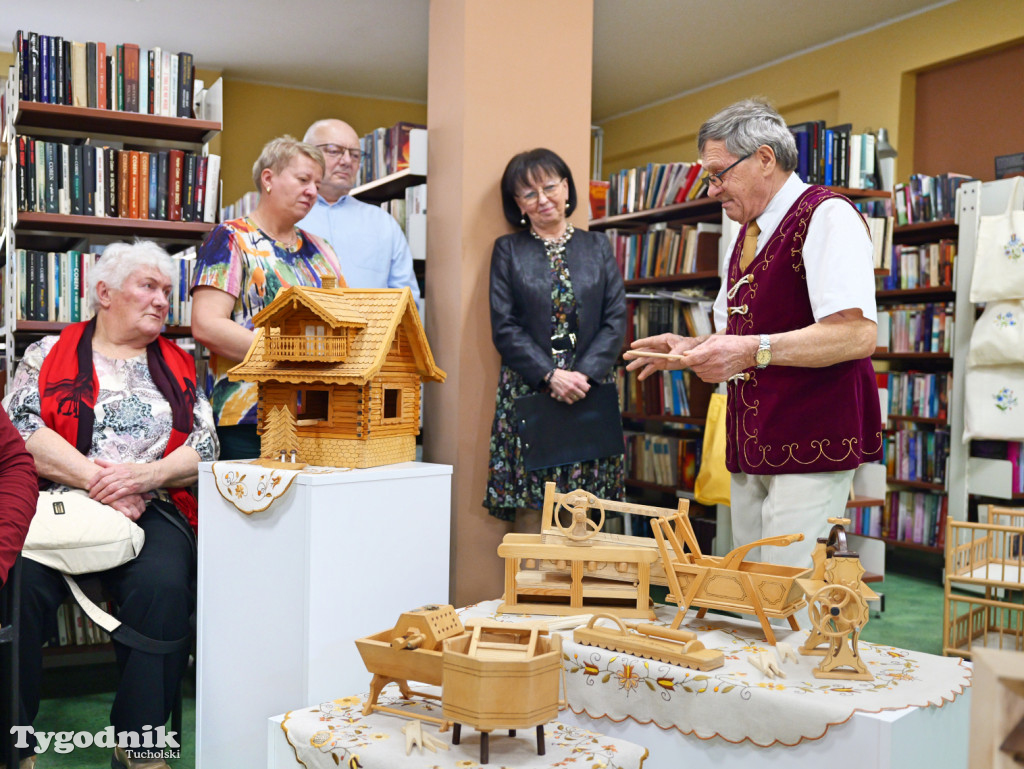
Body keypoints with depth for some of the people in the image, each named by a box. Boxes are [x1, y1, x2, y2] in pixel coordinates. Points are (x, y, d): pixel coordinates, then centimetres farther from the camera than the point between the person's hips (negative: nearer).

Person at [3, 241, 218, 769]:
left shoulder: (179, 366, 19)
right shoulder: (50, 353, 14)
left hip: (151, 510, 1)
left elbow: (206, 447, 8)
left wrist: (144, 475, -11)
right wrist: (95, 479, -12)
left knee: (163, 586, -30)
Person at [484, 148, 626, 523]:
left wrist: (584, 373, -10)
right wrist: (550, 376, -13)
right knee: (530, 518, -4)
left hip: (590, 392, 1)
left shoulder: (597, 246, 13)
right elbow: (504, 327, 0)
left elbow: (616, 319, 5)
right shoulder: (508, 250, 8)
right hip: (528, 392, -1)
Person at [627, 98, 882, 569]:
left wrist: (753, 350, -26)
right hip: (751, 447, 9)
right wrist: (691, 349, 8)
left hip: (810, 446, -9)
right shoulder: (747, 234, 18)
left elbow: (857, 335, -23)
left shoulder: (826, 216, -11)